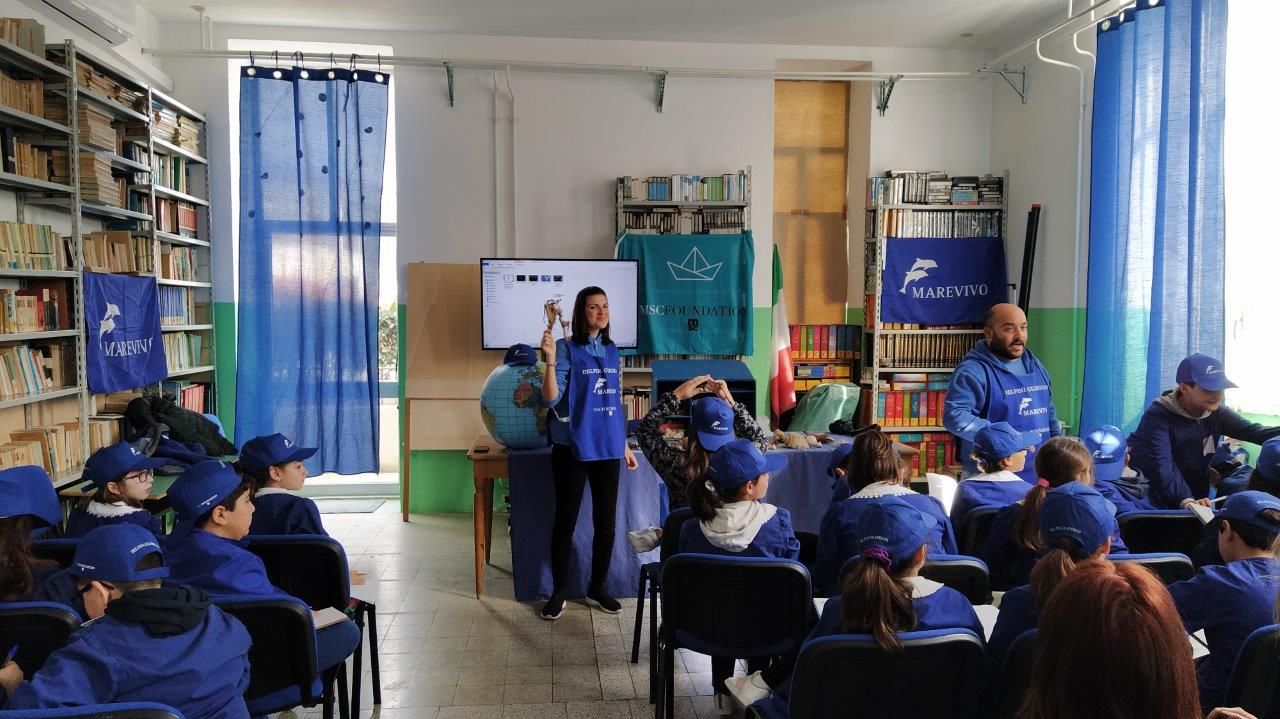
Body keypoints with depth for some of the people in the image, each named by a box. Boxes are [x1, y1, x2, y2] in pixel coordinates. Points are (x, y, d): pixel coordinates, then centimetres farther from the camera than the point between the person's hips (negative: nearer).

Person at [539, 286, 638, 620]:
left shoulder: (612, 350, 9)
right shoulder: (567, 349, -8)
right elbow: (551, 398, -15)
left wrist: (624, 443, 16)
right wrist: (550, 360, -29)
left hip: (606, 448, 5)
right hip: (572, 448, -5)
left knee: (606, 522, 10)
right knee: (565, 520, 4)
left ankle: (597, 588, 25)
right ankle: (558, 592, 17)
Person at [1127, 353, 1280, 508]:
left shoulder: (1217, 413, 2)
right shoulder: (1158, 416, -21)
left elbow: (1255, 432, -9)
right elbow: (1161, 464, -32)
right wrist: (1186, 500, -44)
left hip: (1197, 498, 6)